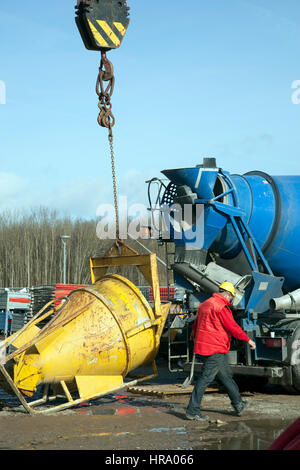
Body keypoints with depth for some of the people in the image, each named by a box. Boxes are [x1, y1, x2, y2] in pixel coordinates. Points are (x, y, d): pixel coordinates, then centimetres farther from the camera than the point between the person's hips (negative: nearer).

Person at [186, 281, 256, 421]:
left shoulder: (205, 304, 16)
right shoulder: (221, 307, -14)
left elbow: (196, 324, 27)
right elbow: (232, 327, -14)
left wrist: (195, 336, 44)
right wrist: (248, 340, -5)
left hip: (202, 346, 10)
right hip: (215, 349, -10)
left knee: (226, 376, 18)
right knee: (205, 378, -6)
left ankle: (238, 405, 27)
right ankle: (193, 411, -4)